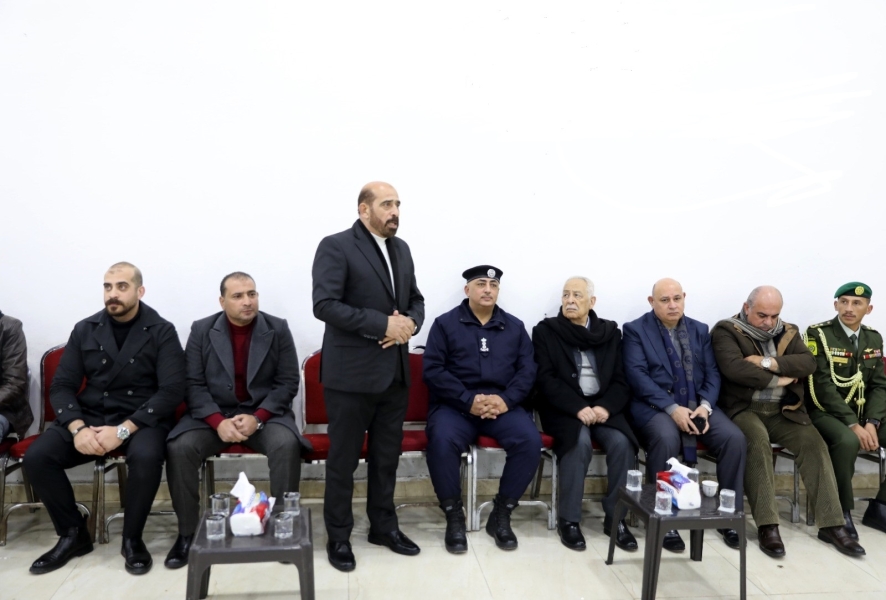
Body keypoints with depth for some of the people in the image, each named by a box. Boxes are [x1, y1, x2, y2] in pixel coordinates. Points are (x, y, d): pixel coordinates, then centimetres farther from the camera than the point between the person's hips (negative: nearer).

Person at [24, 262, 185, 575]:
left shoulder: (162, 332, -5)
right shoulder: (85, 330, 6)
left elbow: (171, 391, -13)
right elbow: (61, 386, 4)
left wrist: (123, 430, -22)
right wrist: (77, 427, -16)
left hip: (141, 419, -4)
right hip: (90, 416, 4)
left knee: (145, 457, -35)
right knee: (36, 457, -19)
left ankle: (132, 539, -9)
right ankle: (73, 534, 2)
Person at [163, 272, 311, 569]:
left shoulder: (278, 329, -2)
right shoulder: (201, 331, 1)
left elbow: (288, 383, -4)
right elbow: (194, 385, -4)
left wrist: (257, 418, -17)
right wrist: (219, 422, -19)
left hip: (265, 413, -1)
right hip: (214, 414, 1)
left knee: (287, 445, -31)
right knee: (179, 447, -25)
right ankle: (187, 532, -7)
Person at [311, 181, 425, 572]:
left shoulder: (401, 249, 12)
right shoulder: (336, 247, -10)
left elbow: (415, 299, 16)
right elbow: (325, 305, -19)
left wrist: (409, 323, -8)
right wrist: (383, 323, -21)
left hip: (394, 372, 7)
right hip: (351, 374, -6)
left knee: (387, 455, 16)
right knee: (343, 458, 6)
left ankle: (384, 526, 32)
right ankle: (338, 537, 22)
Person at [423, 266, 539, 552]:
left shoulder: (515, 326, 15)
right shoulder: (445, 323, 6)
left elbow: (527, 369, 7)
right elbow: (433, 370, -4)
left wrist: (506, 399, -13)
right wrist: (469, 400, -15)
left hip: (503, 405, 3)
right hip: (455, 405, -2)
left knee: (530, 440, -25)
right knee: (442, 441, -33)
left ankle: (501, 514, -7)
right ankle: (453, 515, -11)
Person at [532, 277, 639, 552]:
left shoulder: (610, 331, 11)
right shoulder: (545, 330, 2)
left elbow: (621, 380, 5)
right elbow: (546, 379, -7)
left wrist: (605, 407, -15)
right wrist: (578, 408, -20)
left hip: (603, 407, 3)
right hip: (563, 408, -3)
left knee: (622, 442, -25)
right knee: (580, 441, -32)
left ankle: (616, 518, -8)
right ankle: (569, 519, -18)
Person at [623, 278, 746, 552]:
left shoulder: (700, 330, 15)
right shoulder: (635, 330, 0)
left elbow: (712, 373, 8)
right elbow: (637, 376, -11)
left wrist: (705, 405, -11)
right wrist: (672, 408, -21)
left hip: (697, 404, 5)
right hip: (655, 405, -4)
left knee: (734, 438, -20)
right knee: (666, 438, -35)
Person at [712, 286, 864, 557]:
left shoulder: (789, 332, 14)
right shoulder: (726, 331, -2)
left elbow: (808, 363, -3)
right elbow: (733, 368, -19)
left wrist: (769, 363, -16)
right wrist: (777, 380, -11)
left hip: (782, 410, 5)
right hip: (744, 408, -5)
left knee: (814, 442, -18)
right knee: (757, 440, -33)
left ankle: (831, 524, -11)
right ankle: (767, 525, -27)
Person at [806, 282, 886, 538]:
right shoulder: (818, 334, -9)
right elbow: (823, 386, -16)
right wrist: (853, 424, -23)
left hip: (865, 413, 6)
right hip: (827, 412, -6)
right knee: (848, 441, -36)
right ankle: (840, 511, -16)